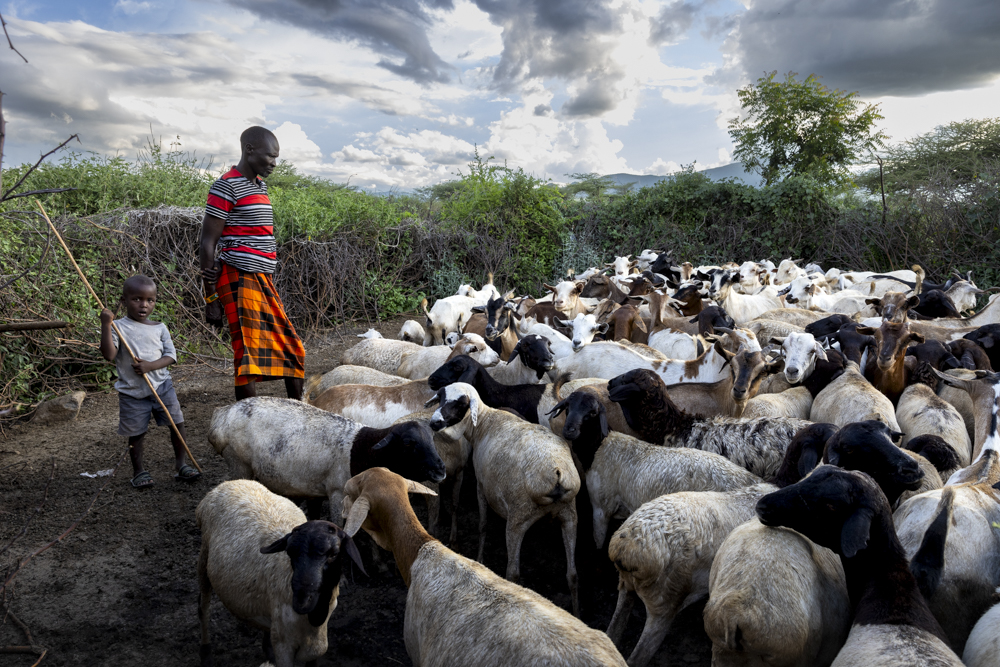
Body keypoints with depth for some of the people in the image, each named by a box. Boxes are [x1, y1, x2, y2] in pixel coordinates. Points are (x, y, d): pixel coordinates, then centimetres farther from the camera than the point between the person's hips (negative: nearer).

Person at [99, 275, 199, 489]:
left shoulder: (159, 328, 4)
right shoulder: (118, 327, -5)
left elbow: (170, 356, 0)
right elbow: (109, 355, -18)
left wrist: (150, 366, -18)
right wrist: (105, 325, -24)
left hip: (162, 386, 2)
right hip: (132, 392, -2)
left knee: (177, 423, 1)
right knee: (136, 433, 7)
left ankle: (181, 463, 15)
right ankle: (138, 469, 26)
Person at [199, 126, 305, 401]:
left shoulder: (260, 185, 17)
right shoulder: (226, 187, -9)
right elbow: (208, 243, -10)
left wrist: (272, 287, 18)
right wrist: (211, 298, -12)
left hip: (264, 282, 9)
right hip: (241, 282, -9)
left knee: (292, 350, 11)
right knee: (249, 357, -7)